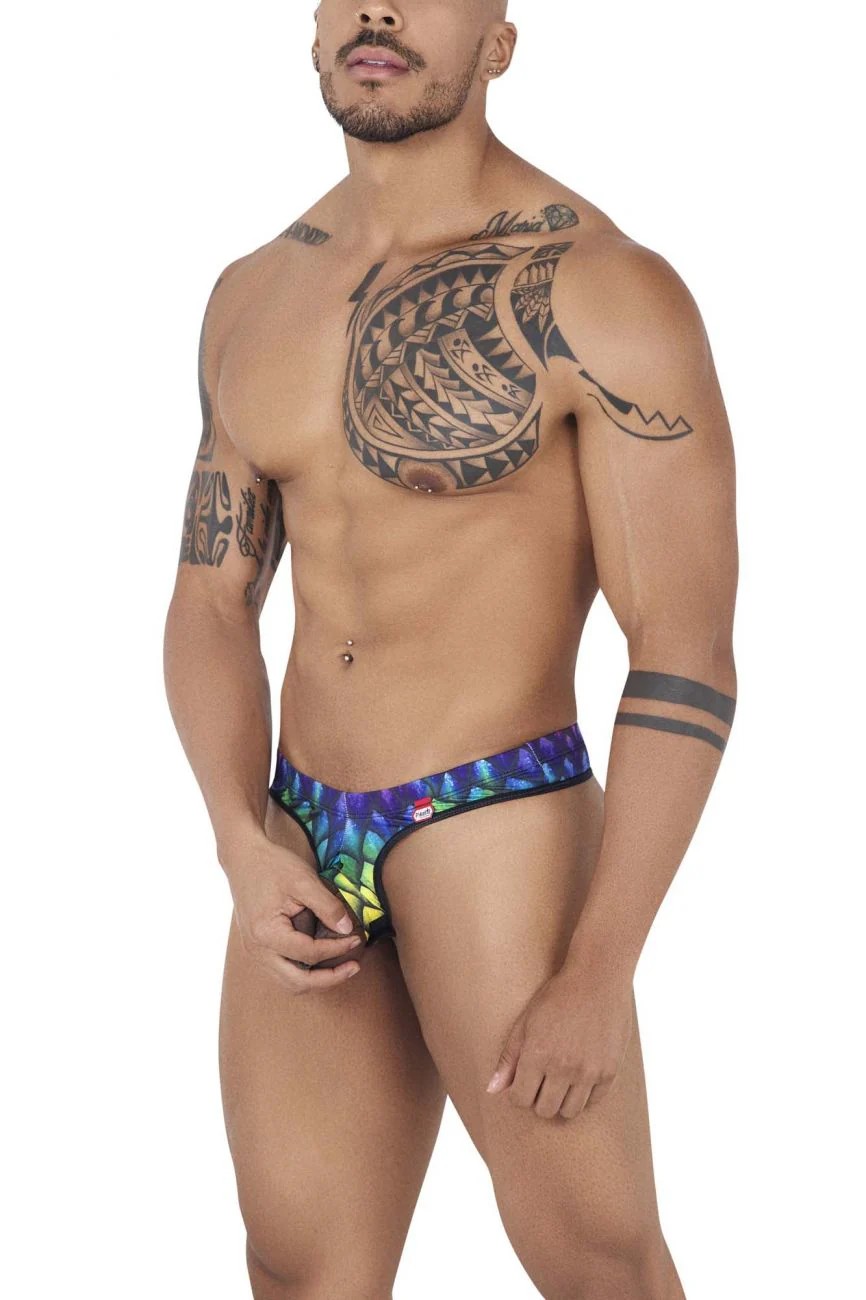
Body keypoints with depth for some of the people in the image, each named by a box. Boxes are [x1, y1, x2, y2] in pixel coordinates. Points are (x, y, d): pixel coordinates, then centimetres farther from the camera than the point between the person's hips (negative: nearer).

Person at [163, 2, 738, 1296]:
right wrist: (244, 850, -7)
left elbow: (689, 654, -15)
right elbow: (212, 609, 11)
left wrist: (596, 976, -19)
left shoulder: (610, 292, -12)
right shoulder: (257, 299, 9)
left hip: (503, 834, -6)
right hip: (307, 845, 6)